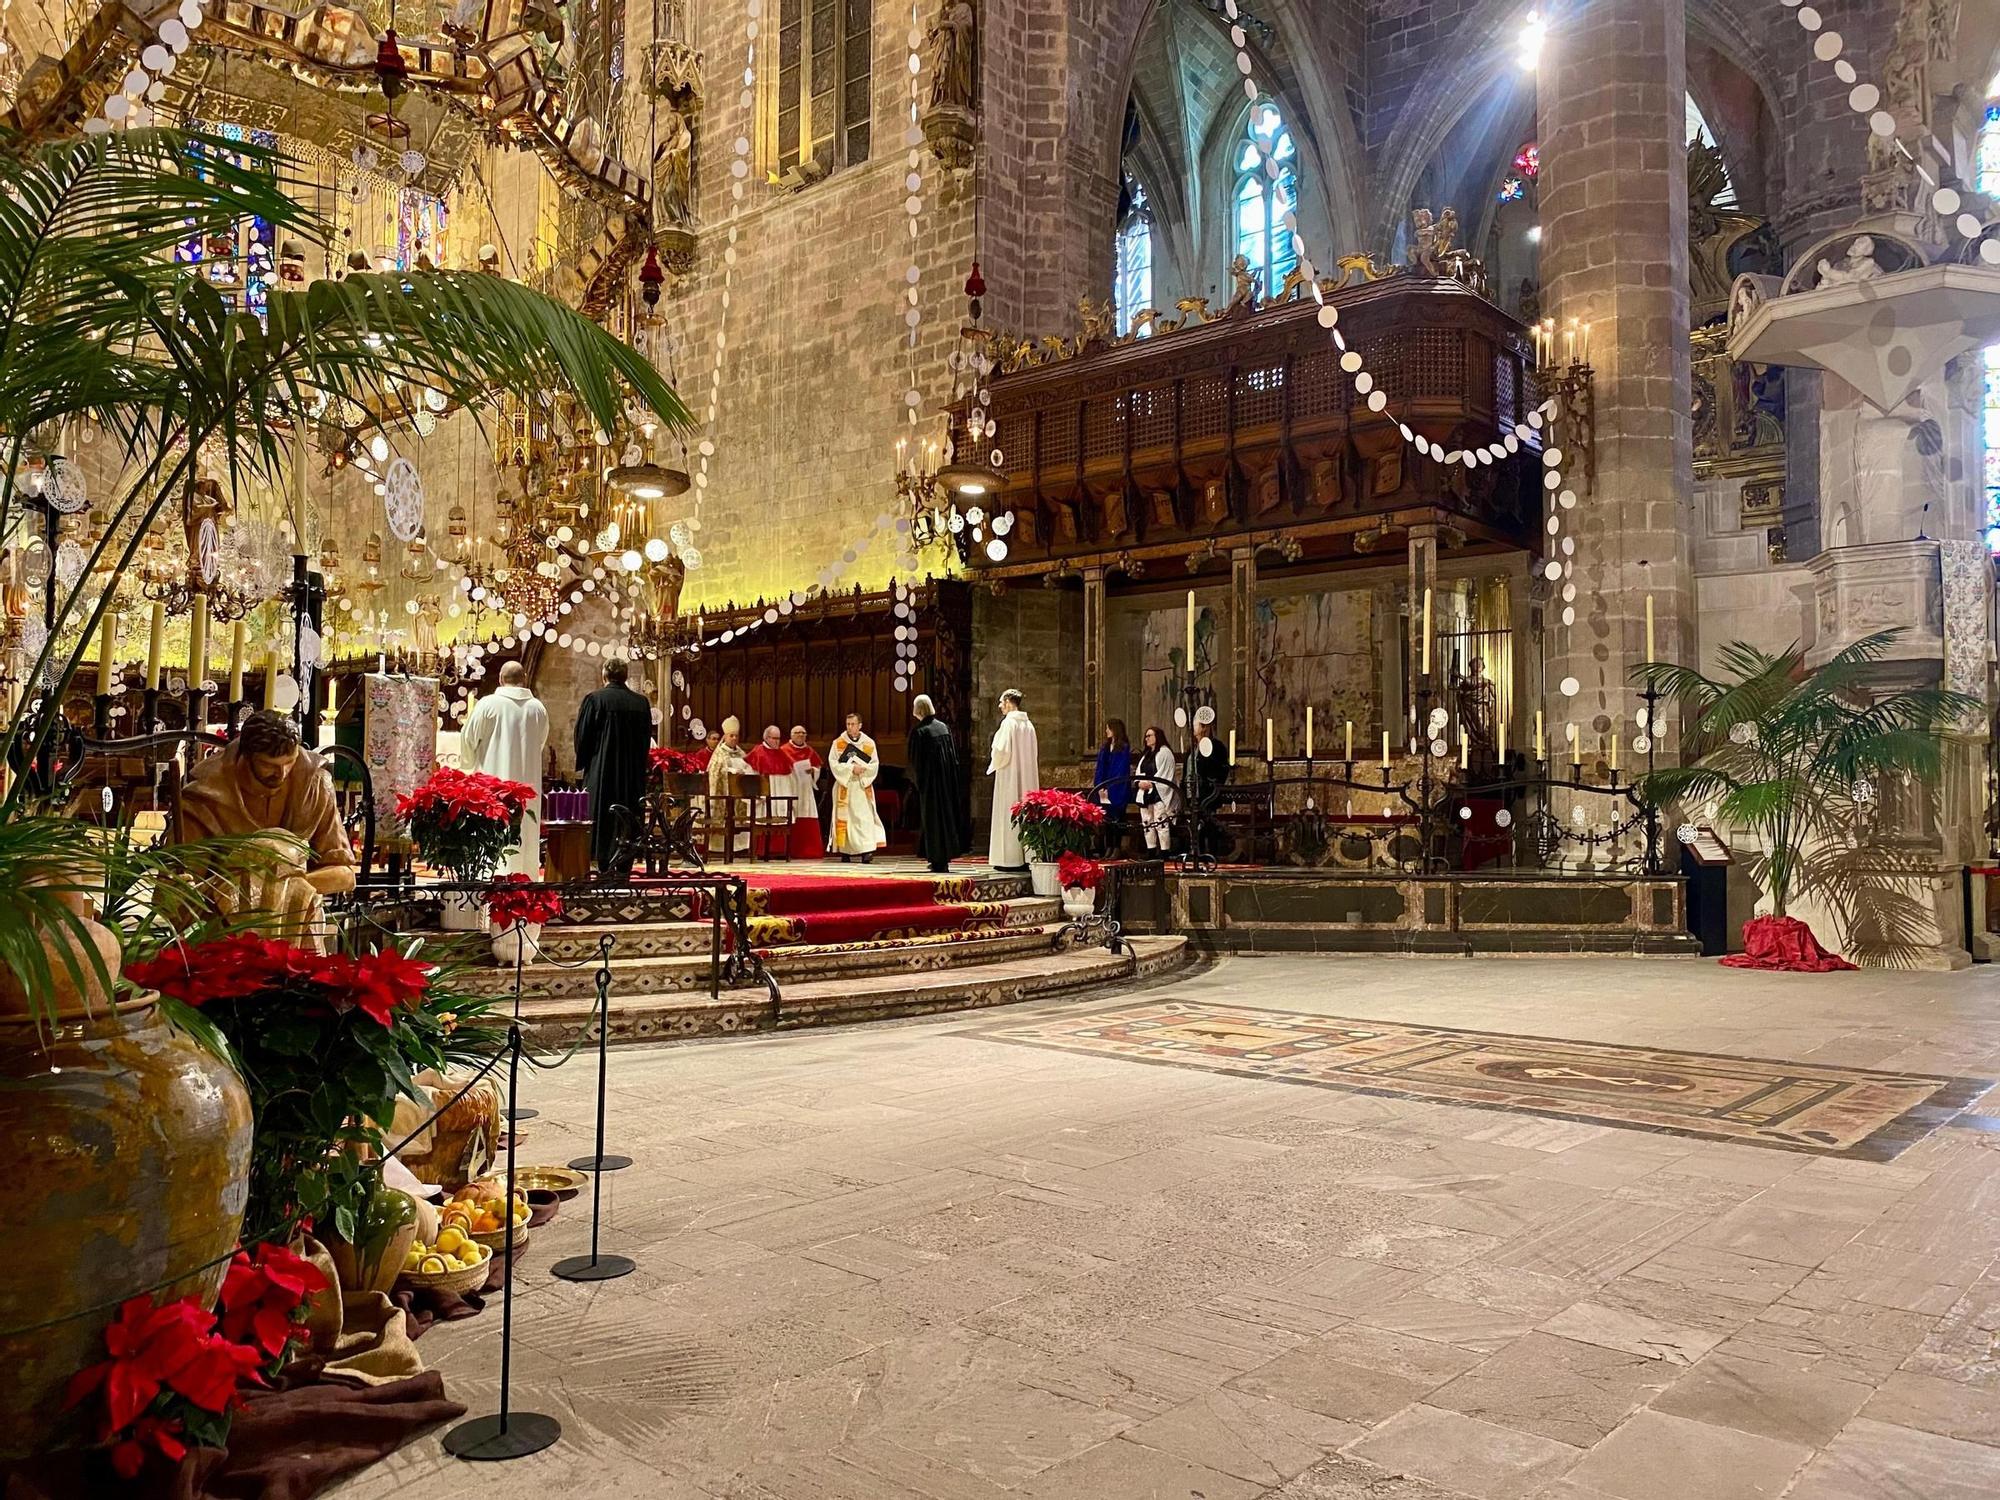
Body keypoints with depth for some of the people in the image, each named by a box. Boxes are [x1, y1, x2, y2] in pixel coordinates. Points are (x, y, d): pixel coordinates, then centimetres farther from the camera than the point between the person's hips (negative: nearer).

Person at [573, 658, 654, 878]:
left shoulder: (595, 699, -9)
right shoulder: (642, 702, 3)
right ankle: (623, 867, 8)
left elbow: (583, 735, -4)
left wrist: (582, 764, 10)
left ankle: (605, 866, 2)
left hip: (601, 770, -3)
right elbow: (647, 737, 11)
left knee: (602, 816, 3)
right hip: (634, 770, 3)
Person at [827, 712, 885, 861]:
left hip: (863, 786, 0)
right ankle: (845, 851, 7)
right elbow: (833, 763, -5)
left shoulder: (869, 743, 5)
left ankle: (866, 851, -15)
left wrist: (862, 768, -16)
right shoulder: (838, 743, 4)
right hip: (844, 786, 0)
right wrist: (851, 768, -15)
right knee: (844, 817, 1)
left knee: (864, 816, -9)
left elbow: (875, 765, 2)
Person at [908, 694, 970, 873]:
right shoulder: (945, 727, 5)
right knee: (946, 813, 14)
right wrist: (954, 780, 15)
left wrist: (916, 779, 4)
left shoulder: (918, 732, -13)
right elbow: (954, 755, 9)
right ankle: (946, 857, 20)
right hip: (948, 779, 6)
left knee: (933, 818, 1)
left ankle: (938, 860, 2)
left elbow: (915, 761, -11)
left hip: (930, 780, -6)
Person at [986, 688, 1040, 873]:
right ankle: (1027, 856, 9)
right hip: (1027, 777, 7)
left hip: (1009, 776, -7)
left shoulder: (1008, 722, -12)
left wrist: (994, 765, 2)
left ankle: (1010, 859, -5)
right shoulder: (1028, 724, 10)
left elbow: (1002, 750, -17)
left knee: (1009, 815, -4)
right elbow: (1034, 752, 14)